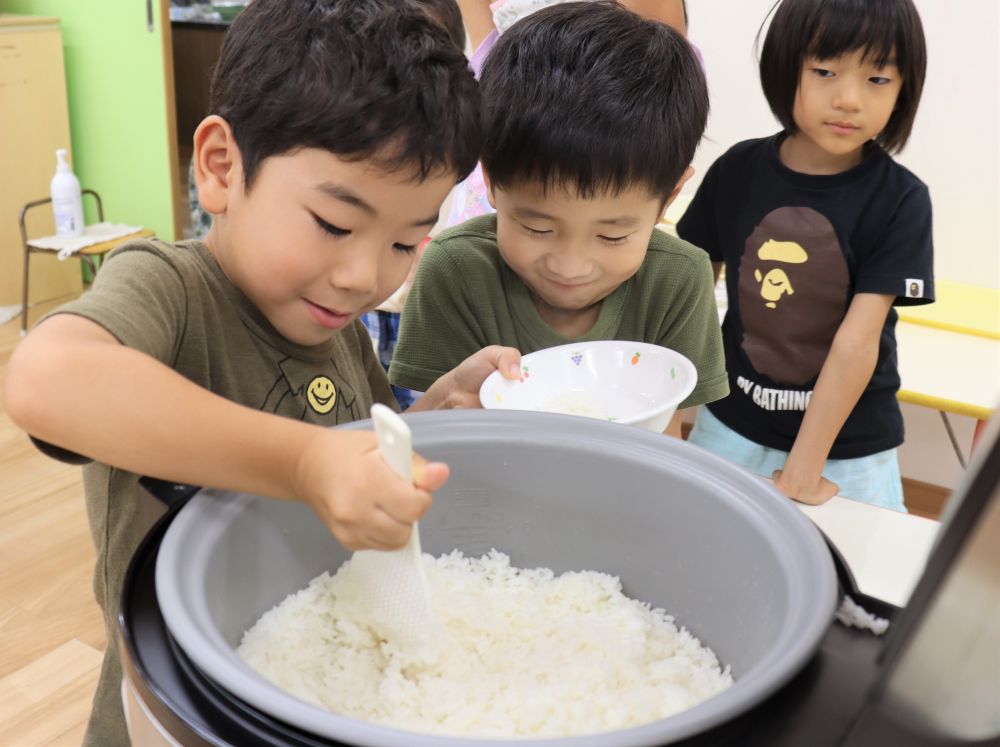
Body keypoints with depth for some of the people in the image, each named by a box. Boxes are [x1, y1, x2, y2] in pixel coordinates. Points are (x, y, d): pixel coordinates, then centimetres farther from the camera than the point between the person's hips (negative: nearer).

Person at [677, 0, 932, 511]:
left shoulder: (900, 201, -14)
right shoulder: (736, 171, -7)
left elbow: (858, 341, -18)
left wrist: (802, 472, -19)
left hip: (850, 449, -2)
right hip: (730, 427, 3)